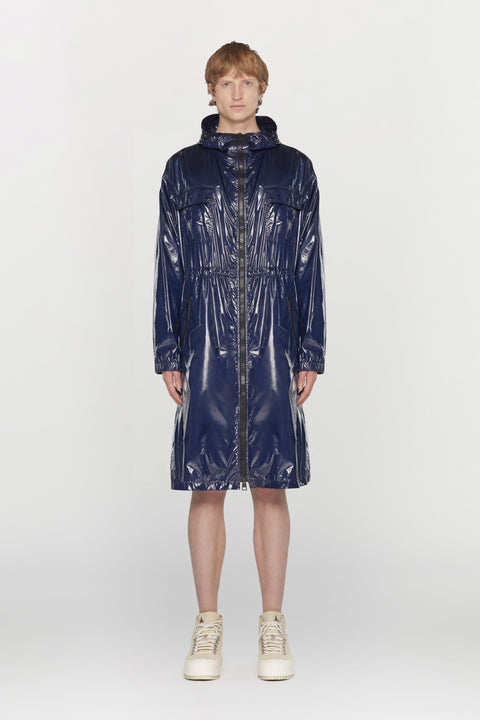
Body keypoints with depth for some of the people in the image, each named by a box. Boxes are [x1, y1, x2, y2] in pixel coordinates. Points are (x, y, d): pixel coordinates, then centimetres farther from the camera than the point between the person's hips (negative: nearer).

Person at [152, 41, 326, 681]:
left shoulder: (293, 168, 7)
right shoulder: (184, 168, 7)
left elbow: (308, 265, 6)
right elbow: (169, 264, 6)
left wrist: (310, 355, 1)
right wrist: (168, 354, 0)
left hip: (272, 345, 0)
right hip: (206, 345, 0)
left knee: (271, 484, 3)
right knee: (206, 486, 3)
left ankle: (273, 625, 15)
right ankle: (208, 625, 15)